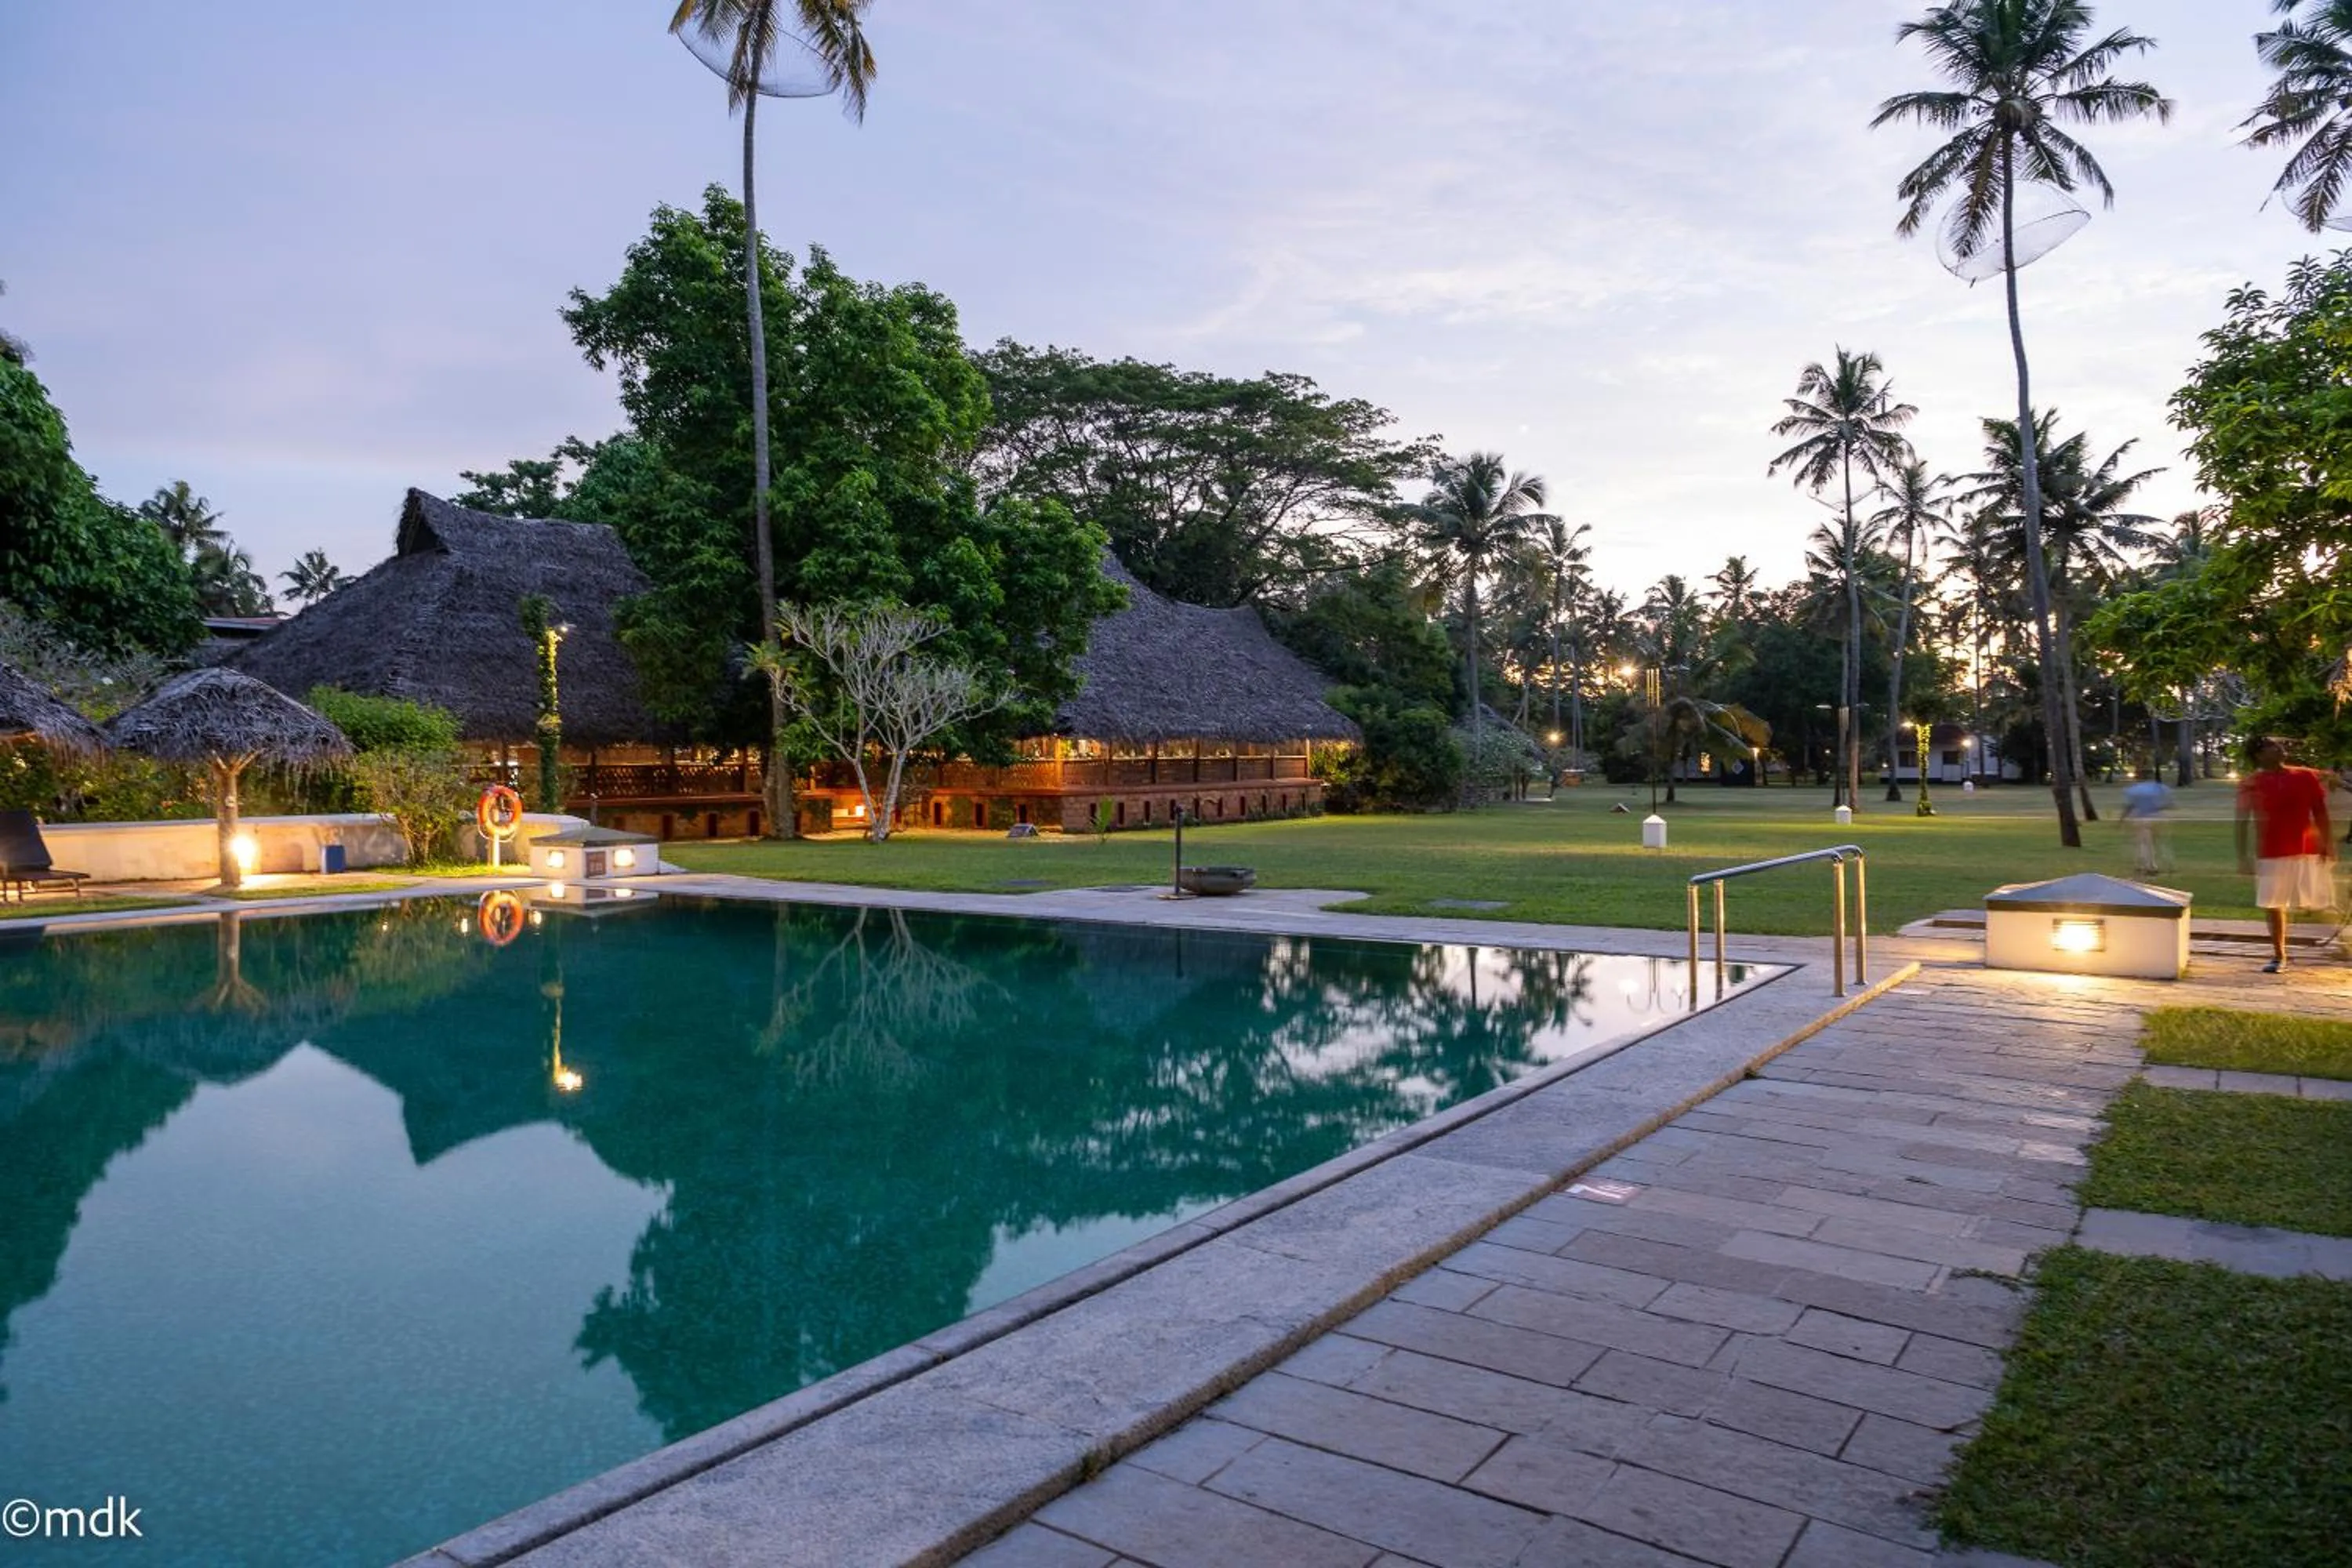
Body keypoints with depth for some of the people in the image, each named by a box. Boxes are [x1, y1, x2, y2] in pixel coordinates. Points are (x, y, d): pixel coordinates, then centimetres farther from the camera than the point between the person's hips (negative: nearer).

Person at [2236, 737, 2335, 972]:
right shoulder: (2251, 783, -2)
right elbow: (2242, 821, -2)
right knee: (2272, 904, 5)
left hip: (2307, 850, 1)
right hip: (2270, 853, -1)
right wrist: (2242, 855, -7)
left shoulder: (2306, 777, 5)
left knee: (2317, 901, 1)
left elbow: (2320, 812, 7)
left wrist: (2327, 845, 1)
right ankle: (2279, 956, 16)